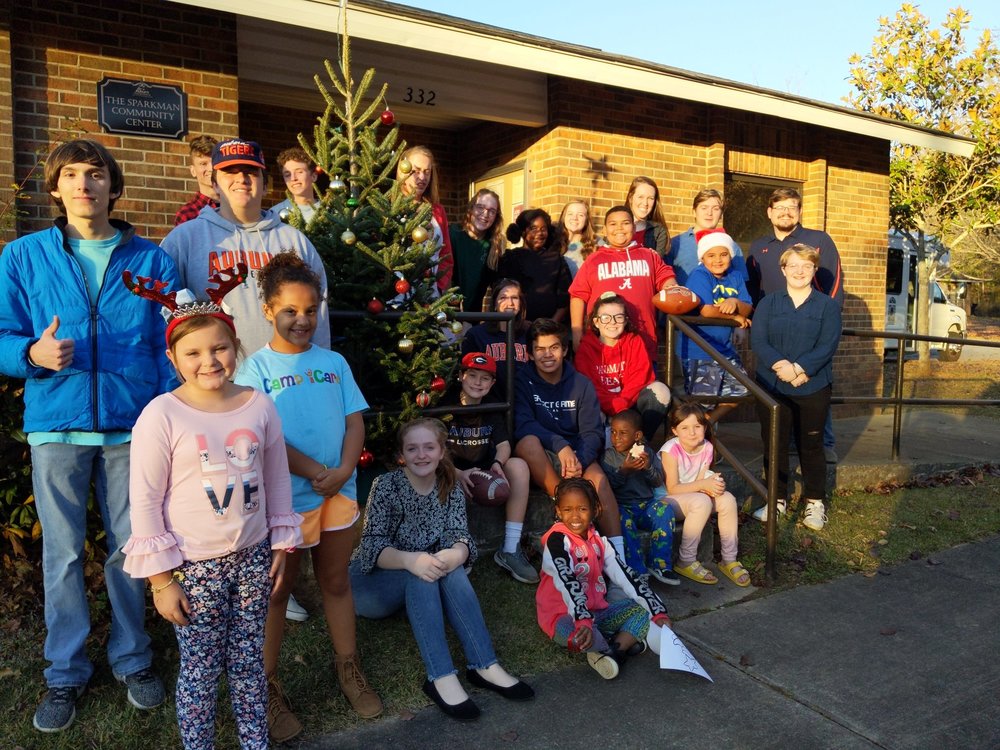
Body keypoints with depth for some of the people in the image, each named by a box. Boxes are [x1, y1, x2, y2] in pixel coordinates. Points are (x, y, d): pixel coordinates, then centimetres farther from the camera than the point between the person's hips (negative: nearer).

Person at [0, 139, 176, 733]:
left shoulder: (151, 261, 5)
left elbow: (169, 348, 3)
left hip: (132, 427, 0)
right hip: (57, 425, 1)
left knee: (130, 549, 9)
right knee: (63, 555, 8)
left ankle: (133, 658, 28)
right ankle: (66, 672, 26)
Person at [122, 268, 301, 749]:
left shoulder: (258, 405, -3)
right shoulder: (161, 415, -13)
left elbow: (277, 479, 6)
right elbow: (145, 502, -10)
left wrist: (280, 546, 9)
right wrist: (161, 580, -8)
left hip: (252, 558, 3)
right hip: (193, 566, -3)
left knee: (249, 661, 17)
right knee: (200, 670, 11)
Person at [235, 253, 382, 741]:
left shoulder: (334, 363, 6)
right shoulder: (256, 369, -6)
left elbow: (355, 421, 2)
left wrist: (343, 470, -14)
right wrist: (316, 473, -18)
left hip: (340, 491, 4)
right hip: (284, 497, -3)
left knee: (336, 581, 18)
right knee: (277, 591, 10)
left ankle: (348, 667, 35)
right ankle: (266, 687, 26)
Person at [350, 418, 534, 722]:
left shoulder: (451, 489, -2)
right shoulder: (385, 486, -15)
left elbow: (460, 538, -13)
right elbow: (372, 545, -23)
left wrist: (454, 555, -38)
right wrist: (410, 560, -44)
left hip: (421, 584, 4)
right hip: (371, 581, -3)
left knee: (448, 569, -29)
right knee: (421, 574, -34)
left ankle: (484, 666, -29)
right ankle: (440, 677, -36)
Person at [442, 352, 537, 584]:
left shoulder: (492, 407, 9)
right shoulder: (446, 406, -6)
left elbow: (503, 444, -2)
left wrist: (498, 463, -26)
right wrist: (457, 473, -32)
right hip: (453, 476, -4)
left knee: (519, 465, -23)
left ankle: (510, 550, -23)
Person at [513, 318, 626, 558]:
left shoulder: (582, 384, 6)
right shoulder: (521, 381, -2)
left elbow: (593, 432, -4)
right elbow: (524, 426, -17)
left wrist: (579, 460, -26)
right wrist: (560, 446, -33)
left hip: (577, 456, 2)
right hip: (539, 460, -1)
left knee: (598, 478, -31)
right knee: (528, 442, -35)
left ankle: (618, 554, -33)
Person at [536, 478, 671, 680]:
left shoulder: (598, 541, 5)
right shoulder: (557, 540, -15)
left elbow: (625, 575, 2)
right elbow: (568, 582, -29)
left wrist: (658, 611, -5)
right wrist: (583, 620, -42)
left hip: (596, 612, 7)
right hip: (563, 617, -7)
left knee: (642, 609, 3)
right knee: (581, 634, -37)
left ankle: (614, 650, -20)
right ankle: (626, 642, -7)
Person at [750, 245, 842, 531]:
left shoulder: (828, 306, 3)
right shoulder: (768, 303, 6)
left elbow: (827, 346, -9)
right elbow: (757, 340, -6)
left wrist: (799, 368, -22)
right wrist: (781, 365, -22)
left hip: (813, 388, -1)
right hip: (771, 387, 1)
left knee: (811, 445, 8)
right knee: (774, 444, 9)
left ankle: (815, 501, 23)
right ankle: (777, 499, 23)